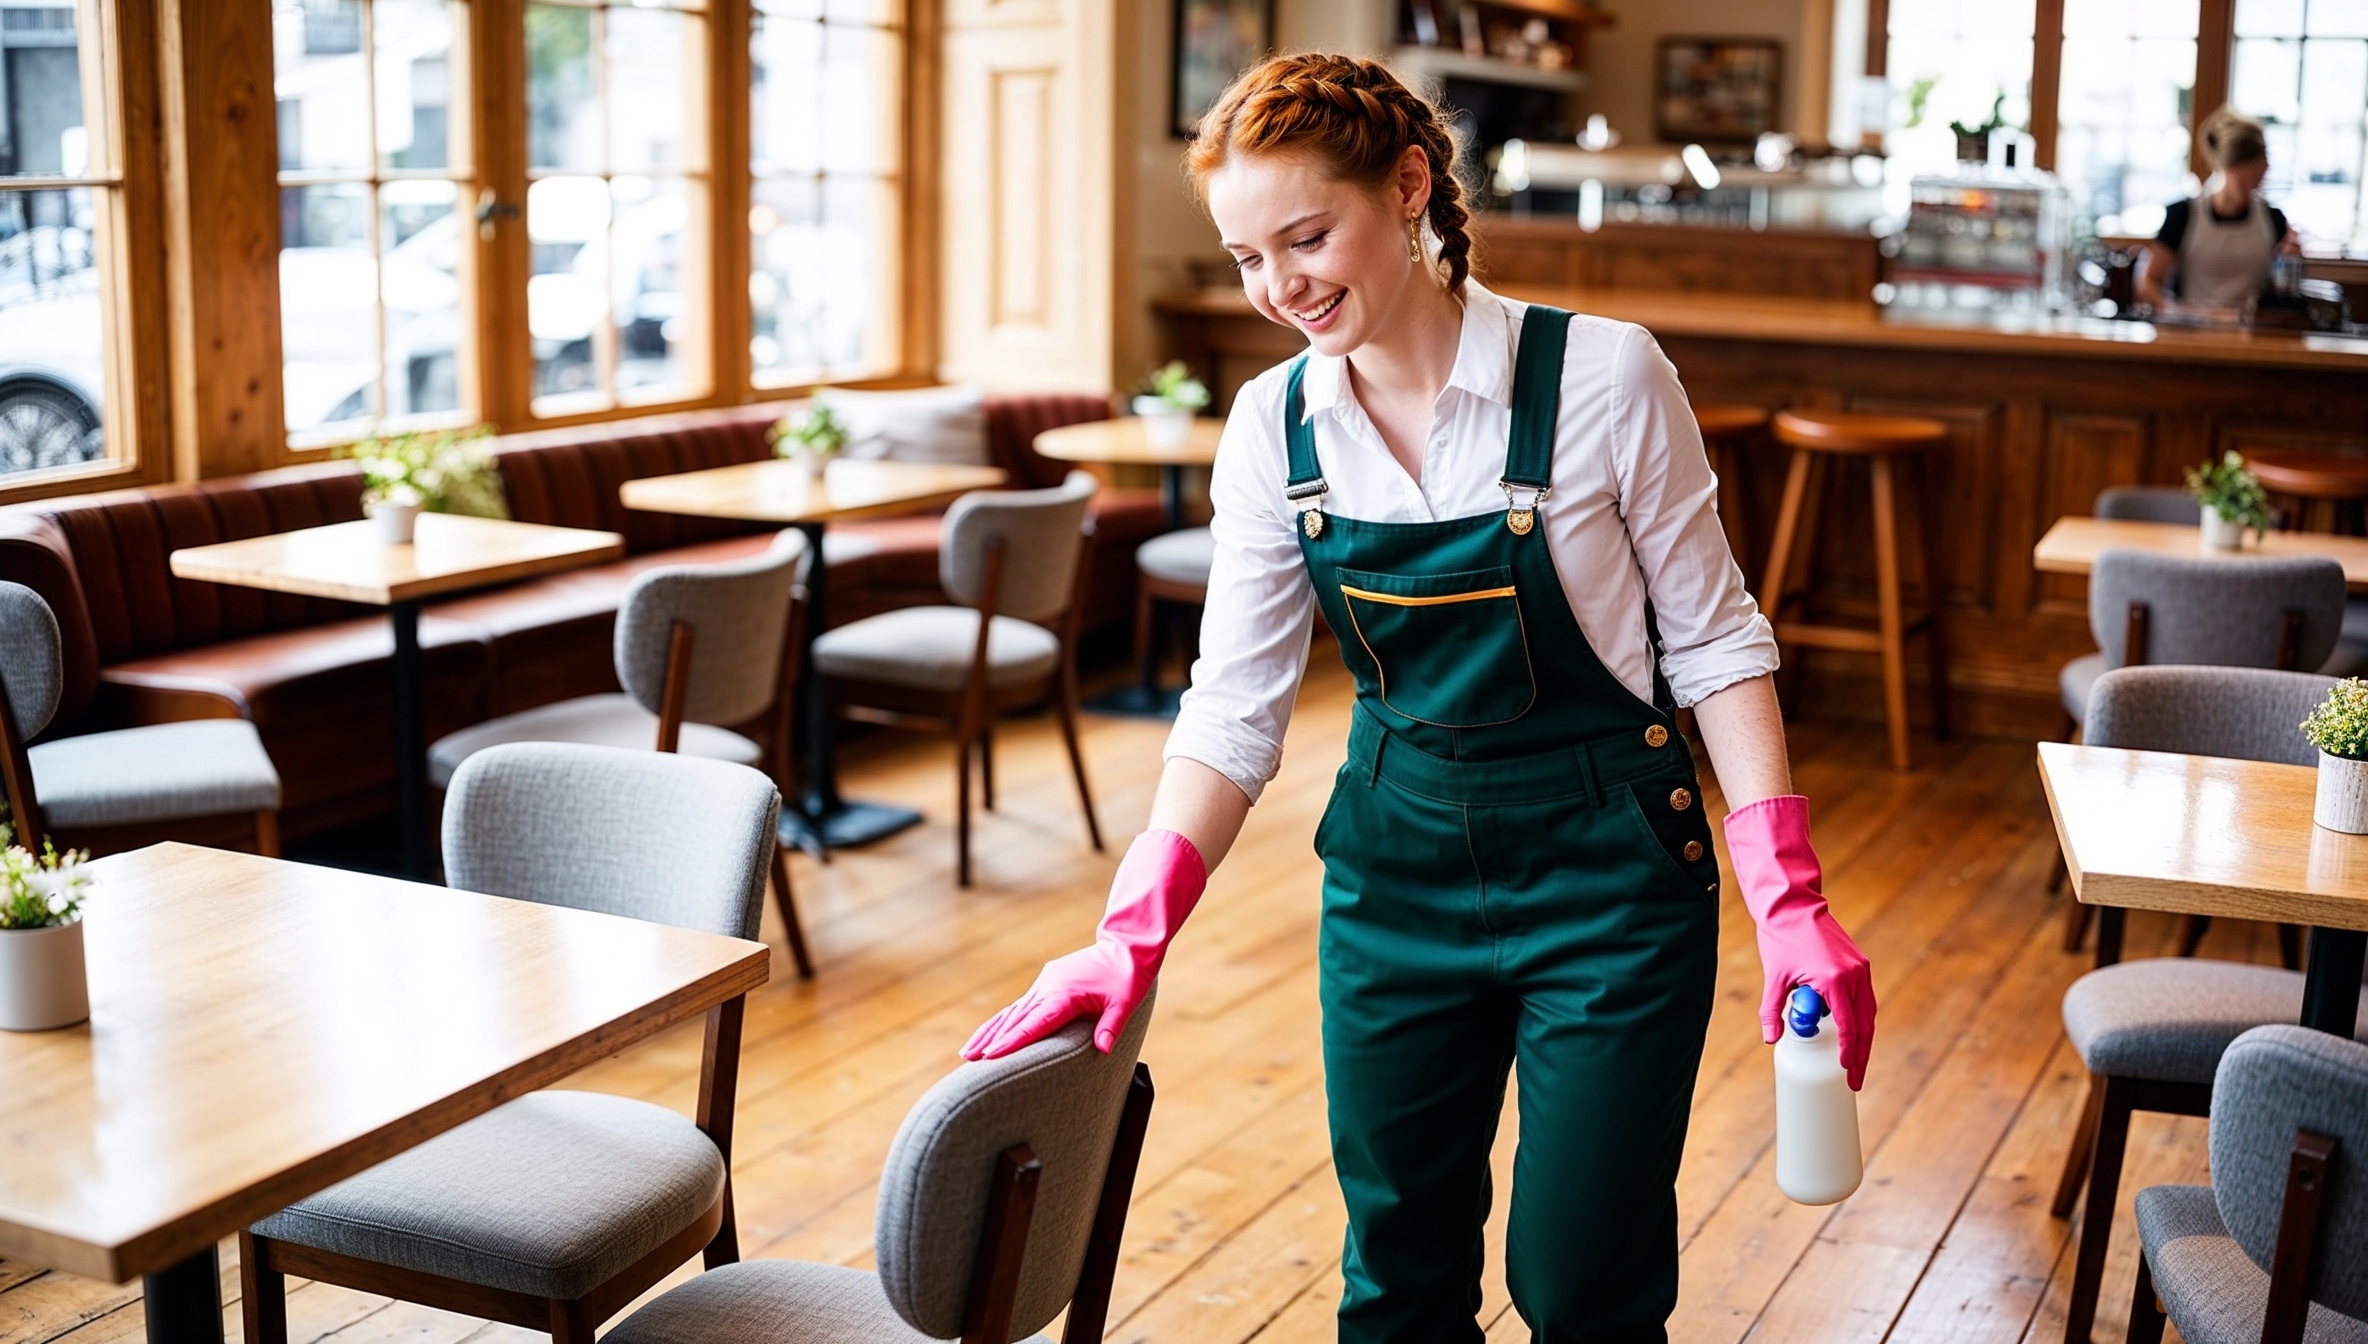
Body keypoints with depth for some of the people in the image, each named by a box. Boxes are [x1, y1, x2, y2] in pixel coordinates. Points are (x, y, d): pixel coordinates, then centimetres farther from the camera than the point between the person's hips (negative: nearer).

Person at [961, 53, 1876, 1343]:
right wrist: (1135, 931, -12)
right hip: (1393, 866, 4)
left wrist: (1788, 898, -15)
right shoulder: (1274, 425, -4)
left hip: (1607, 863, -3)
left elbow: (1712, 639, -8)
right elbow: (1234, 705, -2)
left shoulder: (1603, 378, -15)